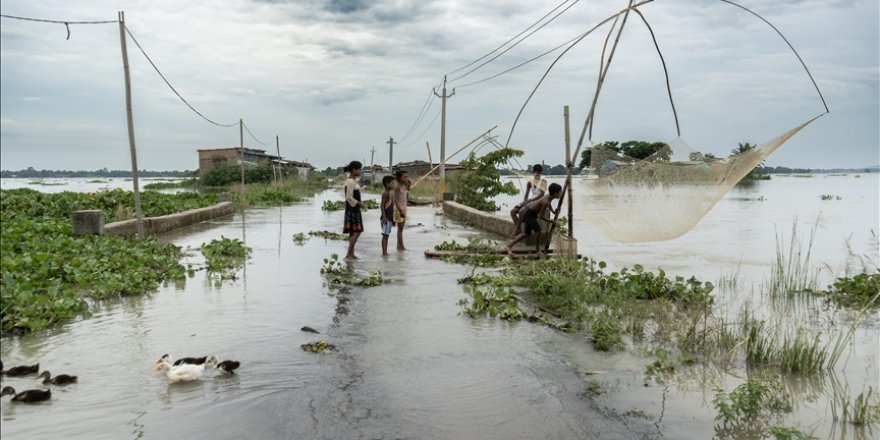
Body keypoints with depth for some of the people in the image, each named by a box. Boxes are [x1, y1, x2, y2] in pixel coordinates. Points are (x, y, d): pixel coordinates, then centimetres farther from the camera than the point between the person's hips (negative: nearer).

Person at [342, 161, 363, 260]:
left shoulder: (353, 181, 14)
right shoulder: (350, 182, -17)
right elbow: (349, 197, -21)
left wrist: (359, 203, 9)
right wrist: (358, 203, -14)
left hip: (354, 209, 10)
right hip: (352, 209, -10)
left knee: (353, 232, 11)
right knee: (357, 231, -10)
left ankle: (351, 254, 15)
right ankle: (349, 254, -10)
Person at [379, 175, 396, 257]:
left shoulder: (391, 193, 15)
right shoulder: (385, 194, -13)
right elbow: (382, 205, -18)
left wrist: (393, 218, 20)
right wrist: (384, 217, -23)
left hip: (390, 218, 9)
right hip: (386, 218, -9)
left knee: (387, 235, 11)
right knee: (385, 235, -8)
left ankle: (385, 252, 15)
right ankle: (384, 253, -7)